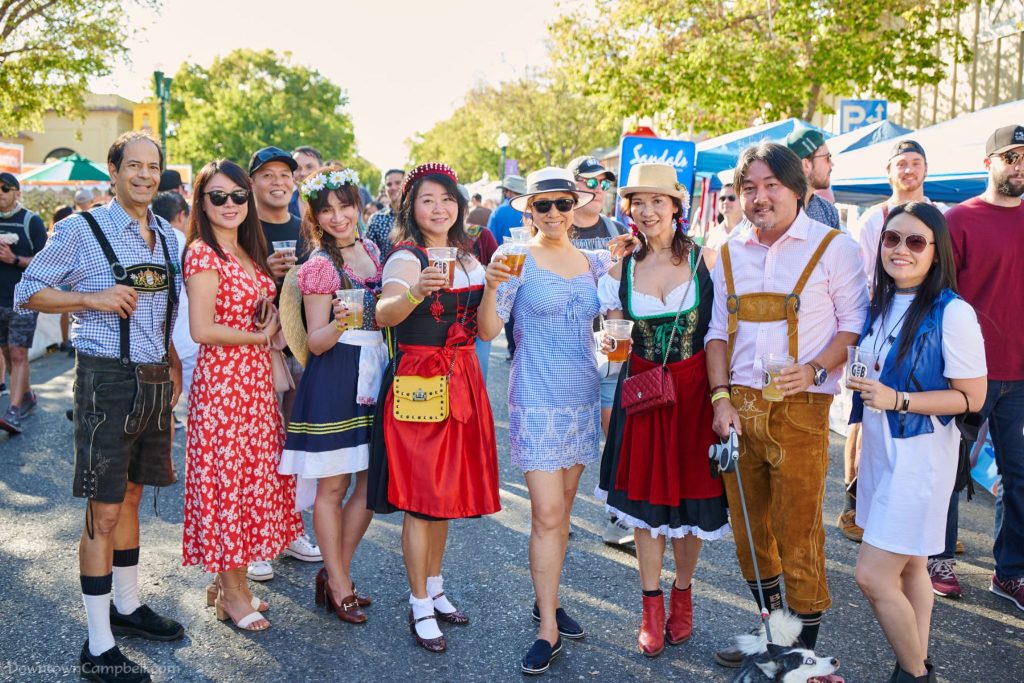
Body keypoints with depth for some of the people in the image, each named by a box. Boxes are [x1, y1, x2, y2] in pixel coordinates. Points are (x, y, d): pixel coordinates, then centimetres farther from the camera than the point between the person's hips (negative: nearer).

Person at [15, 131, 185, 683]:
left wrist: (173, 365, 12)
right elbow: (28, 293, -3)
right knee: (104, 510, -3)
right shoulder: (81, 230, -7)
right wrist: (93, 298, -17)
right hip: (107, 380, -6)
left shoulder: (167, 235, 11)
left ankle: (127, 608, 33)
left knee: (131, 495, 18)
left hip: (155, 381, 6)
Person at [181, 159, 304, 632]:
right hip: (222, 380, -8)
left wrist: (271, 331, 1)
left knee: (252, 474, 12)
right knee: (228, 477, 0)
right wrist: (259, 337, -9)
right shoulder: (203, 253, -11)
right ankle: (233, 594, 13)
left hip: (255, 379, 8)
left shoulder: (248, 253, 13)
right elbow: (201, 329, -19)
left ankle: (228, 580, 25)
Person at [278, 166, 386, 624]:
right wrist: (338, 325, -29)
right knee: (333, 485, 2)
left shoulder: (371, 250, 10)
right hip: (335, 377, -7)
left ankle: (335, 572, 25)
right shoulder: (320, 265, -10)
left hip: (374, 371, 7)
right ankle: (340, 586, 15)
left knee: (373, 479, 9)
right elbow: (316, 342, -11)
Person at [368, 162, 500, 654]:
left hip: (462, 382, 7)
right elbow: (384, 314, -29)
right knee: (420, 498, -2)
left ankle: (434, 588, 31)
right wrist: (416, 291, -49)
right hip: (417, 384, -7)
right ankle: (419, 606, 12)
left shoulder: (468, 258, 10)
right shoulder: (406, 258, -11)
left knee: (447, 490, 15)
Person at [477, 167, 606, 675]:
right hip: (537, 400, -5)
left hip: (582, 397, 5)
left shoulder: (593, 262, 9)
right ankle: (547, 631, 1)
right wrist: (491, 286, -28)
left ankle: (547, 600, 29)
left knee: (562, 507, 13)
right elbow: (488, 331, -10)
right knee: (547, 514, -8)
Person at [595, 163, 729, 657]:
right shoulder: (621, 269, 3)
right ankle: (652, 605, 19)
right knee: (644, 494, 5)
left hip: (695, 388, -2)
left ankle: (683, 593, 29)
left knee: (691, 493, 6)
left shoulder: (703, 259, -4)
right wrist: (610, 345, -11)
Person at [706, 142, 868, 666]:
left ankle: (803, 646, 13)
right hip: (738, 405, 5)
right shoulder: (730, 254, 13)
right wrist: (721, 397, 1)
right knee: (749, 527, 12)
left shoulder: (832, 246, -1)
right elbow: (718, 330, 13)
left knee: (798, 531, -2)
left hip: (799, 407, -5)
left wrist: (814, 369, -18)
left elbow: (855, 324, -2)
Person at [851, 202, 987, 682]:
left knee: (873, 574, -7)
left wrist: (897, 400, -22)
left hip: (921, 452, -7)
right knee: (908, 568, 16)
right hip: (879, 446, 8)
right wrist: (860, 383, 6)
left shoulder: (952, 313, -16)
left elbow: (971, 397, -15)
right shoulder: (880, 307, 8)